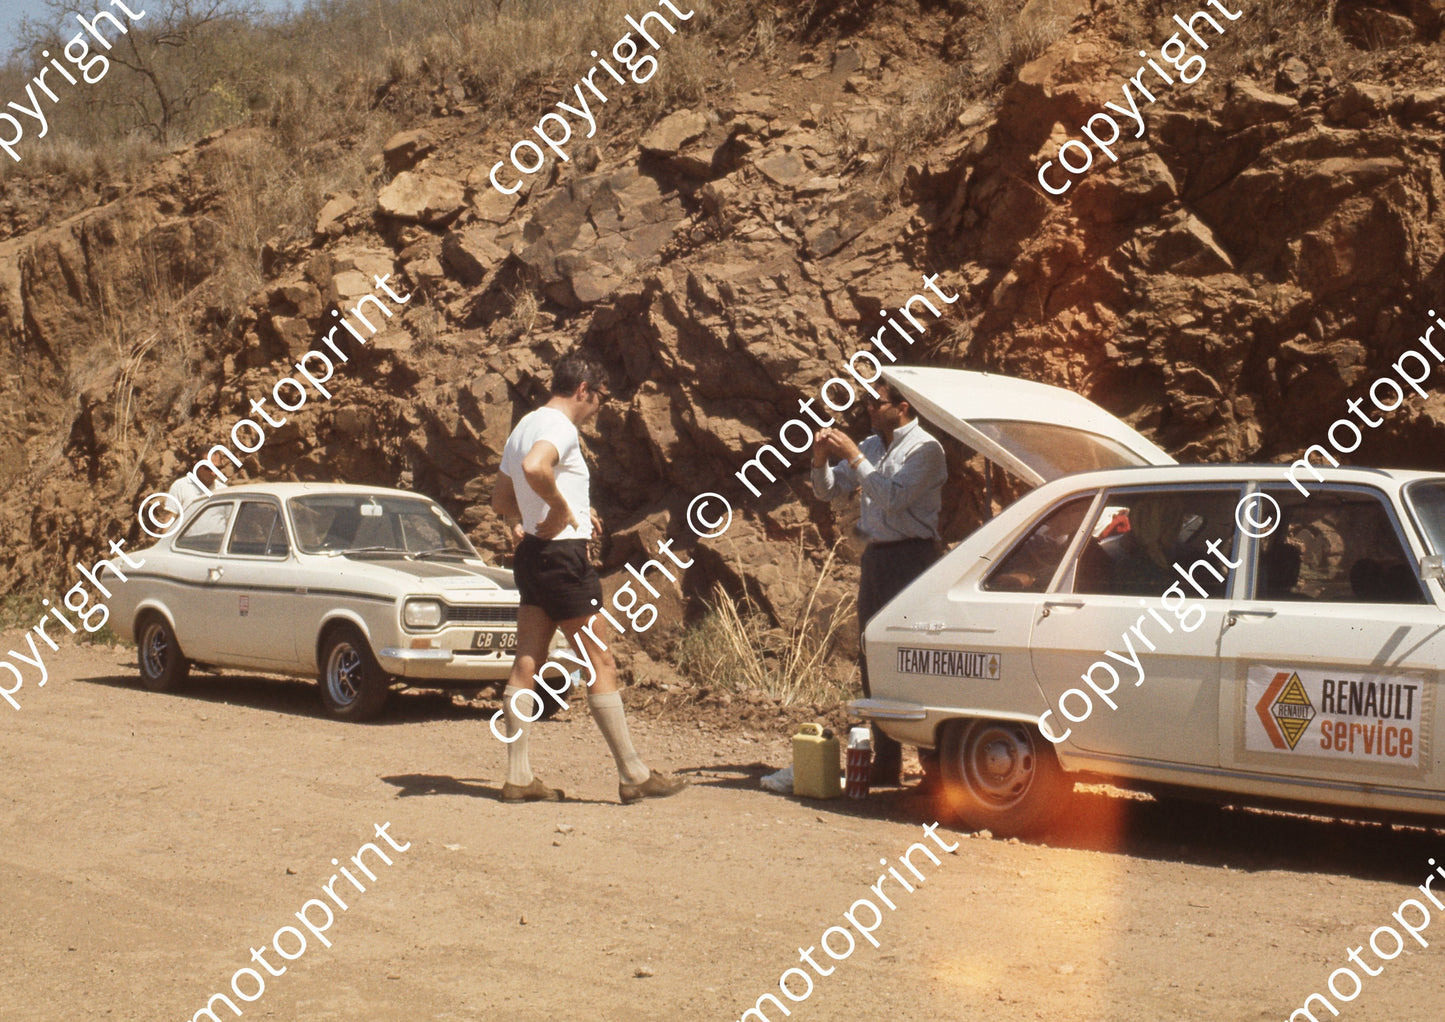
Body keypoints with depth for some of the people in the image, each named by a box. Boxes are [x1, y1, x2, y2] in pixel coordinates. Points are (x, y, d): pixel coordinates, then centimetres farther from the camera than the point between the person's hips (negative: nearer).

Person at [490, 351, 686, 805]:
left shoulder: (525, 425, 17)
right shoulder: (560, 427, -13)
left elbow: (501, 501, 25)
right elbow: (535, 468, -37)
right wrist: (561, 507, -20)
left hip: (532, 555, 9)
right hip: (562, 557, -9)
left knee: (526, 665, 7)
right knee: (601, 665, -2)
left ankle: (518, 777, 8)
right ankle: (633, 775, 4)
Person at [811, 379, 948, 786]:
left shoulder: (924, 449, -7)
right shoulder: (871, 446, 14)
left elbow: (893, 498, -19)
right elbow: (828, 490, 17)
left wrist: (853, 457, -17)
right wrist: (821, 459, -2)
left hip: (912, 555, -8)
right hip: (875, 555, 8)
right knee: (873, 658, 7)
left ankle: (934, 759, -6)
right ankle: (886, 761, 12)